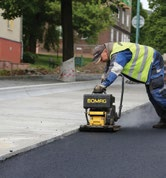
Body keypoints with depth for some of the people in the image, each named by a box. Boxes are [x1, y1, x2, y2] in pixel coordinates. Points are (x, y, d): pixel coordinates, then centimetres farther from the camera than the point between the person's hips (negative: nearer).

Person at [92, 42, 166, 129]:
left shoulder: (119, 54, -29)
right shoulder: (112, 53, 5)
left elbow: (113, 72, -38)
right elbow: (107, 72, 12)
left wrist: (102, 86, -39)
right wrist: (101, 85, 4)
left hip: (154, 62, -10)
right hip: (149, 64, 10)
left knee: (156, 93, -16)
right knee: (152, 96, 10)